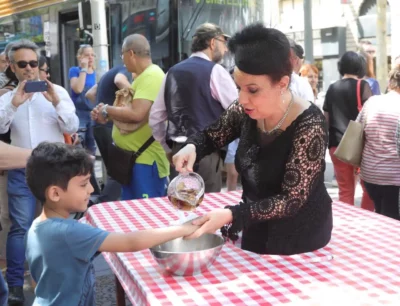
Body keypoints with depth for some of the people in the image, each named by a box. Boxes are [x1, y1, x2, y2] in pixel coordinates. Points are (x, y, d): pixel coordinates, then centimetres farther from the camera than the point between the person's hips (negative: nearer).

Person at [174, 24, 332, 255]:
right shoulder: (246, 111, -11)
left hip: (301, 235, -5)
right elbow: (210, 136, 6)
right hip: (258, 230, 6)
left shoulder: (309, 126, -27)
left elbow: (292, 200, -27)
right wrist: (192, 147, -18)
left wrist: (231, 215, -37)